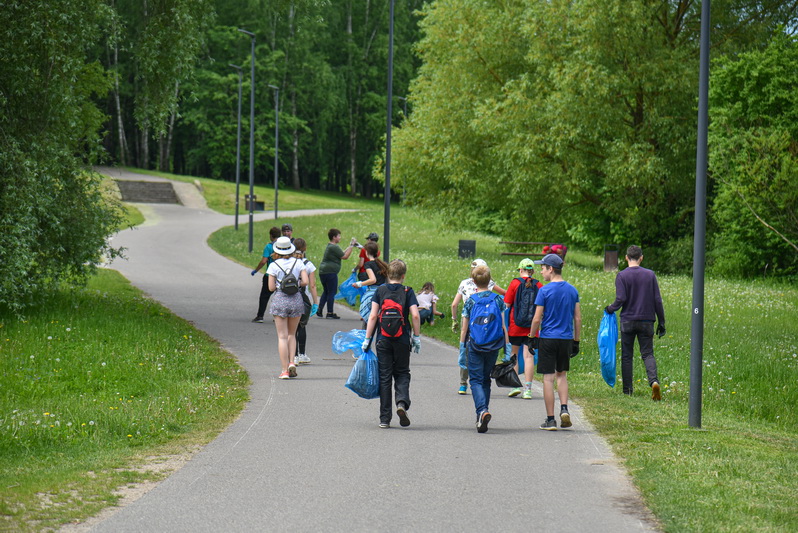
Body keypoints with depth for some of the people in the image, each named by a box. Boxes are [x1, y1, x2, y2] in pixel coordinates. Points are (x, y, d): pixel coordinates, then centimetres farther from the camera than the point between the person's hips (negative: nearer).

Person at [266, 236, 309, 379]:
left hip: (279, 300, -2)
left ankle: (284, 370, -1)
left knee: (282, 336, 1)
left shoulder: (274, 265, -4)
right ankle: (291, 362, 1)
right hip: (296, 299, 2)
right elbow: (305, 282, -4)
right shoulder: (298, 263, 1)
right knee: (291, 334, 18)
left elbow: (271, 287, -5)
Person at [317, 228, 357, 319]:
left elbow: (342, 254, 22)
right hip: (330, 272, -10)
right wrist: (351, 246, -8)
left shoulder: (330, 246, 17)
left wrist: (350, 246, 22)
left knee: (326, 292, 17)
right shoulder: (334, 247, -15)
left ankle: (319, 310, 12)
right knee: (331, 292, -2)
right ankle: (330, 313, 0)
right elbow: (345, 257, -14)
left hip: (323, 272, 10)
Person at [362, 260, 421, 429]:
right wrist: (416, 337, 2)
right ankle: (402, 402, -14)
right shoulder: (408, 292, 0)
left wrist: (367, 339, 0)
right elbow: (415, 315, -8)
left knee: (384, 377, 6)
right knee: (402, 374, 14)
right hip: (402, 340, -1)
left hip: (383, 340, 1)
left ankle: (385, 418, 6)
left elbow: (373, 316, -3)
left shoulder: (380, 291, 3)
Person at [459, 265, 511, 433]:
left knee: (476, 380, -1)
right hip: (493, 347, 2)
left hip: (475, 346, -2)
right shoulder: (497, 300, 2)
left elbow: (464, 329, -1)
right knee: (486, 380, 16)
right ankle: (482, 416, 19)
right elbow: (503, 326, 2)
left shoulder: (470, 301, -2)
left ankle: (482, 411, -25)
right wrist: (507, 348, 6)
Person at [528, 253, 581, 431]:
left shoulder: (545, 290, -9)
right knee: (562, 375, 20)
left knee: (548, 378, 0)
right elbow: (578, 319, 7)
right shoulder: (572, 290, 6)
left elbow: (537, 319, -9)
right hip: (566, 339, 5)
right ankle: (564, 408, 1)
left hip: (548, 338, -5)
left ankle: (550, 420, 1)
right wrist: (576, 341, 14)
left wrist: (532, 338, 2)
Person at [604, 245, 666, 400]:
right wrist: (661, 322, 8)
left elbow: (620, 299, -14)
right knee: (647, 354, 4)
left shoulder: (622, 275, -6)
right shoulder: (650, 275, 2)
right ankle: (654, 381, -21)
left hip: (627, 321, -2)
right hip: (647, 321, 2)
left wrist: (610, 309, 5)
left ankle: (628, 389, 11)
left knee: (627, 356, 9)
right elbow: (657, 300, 2)